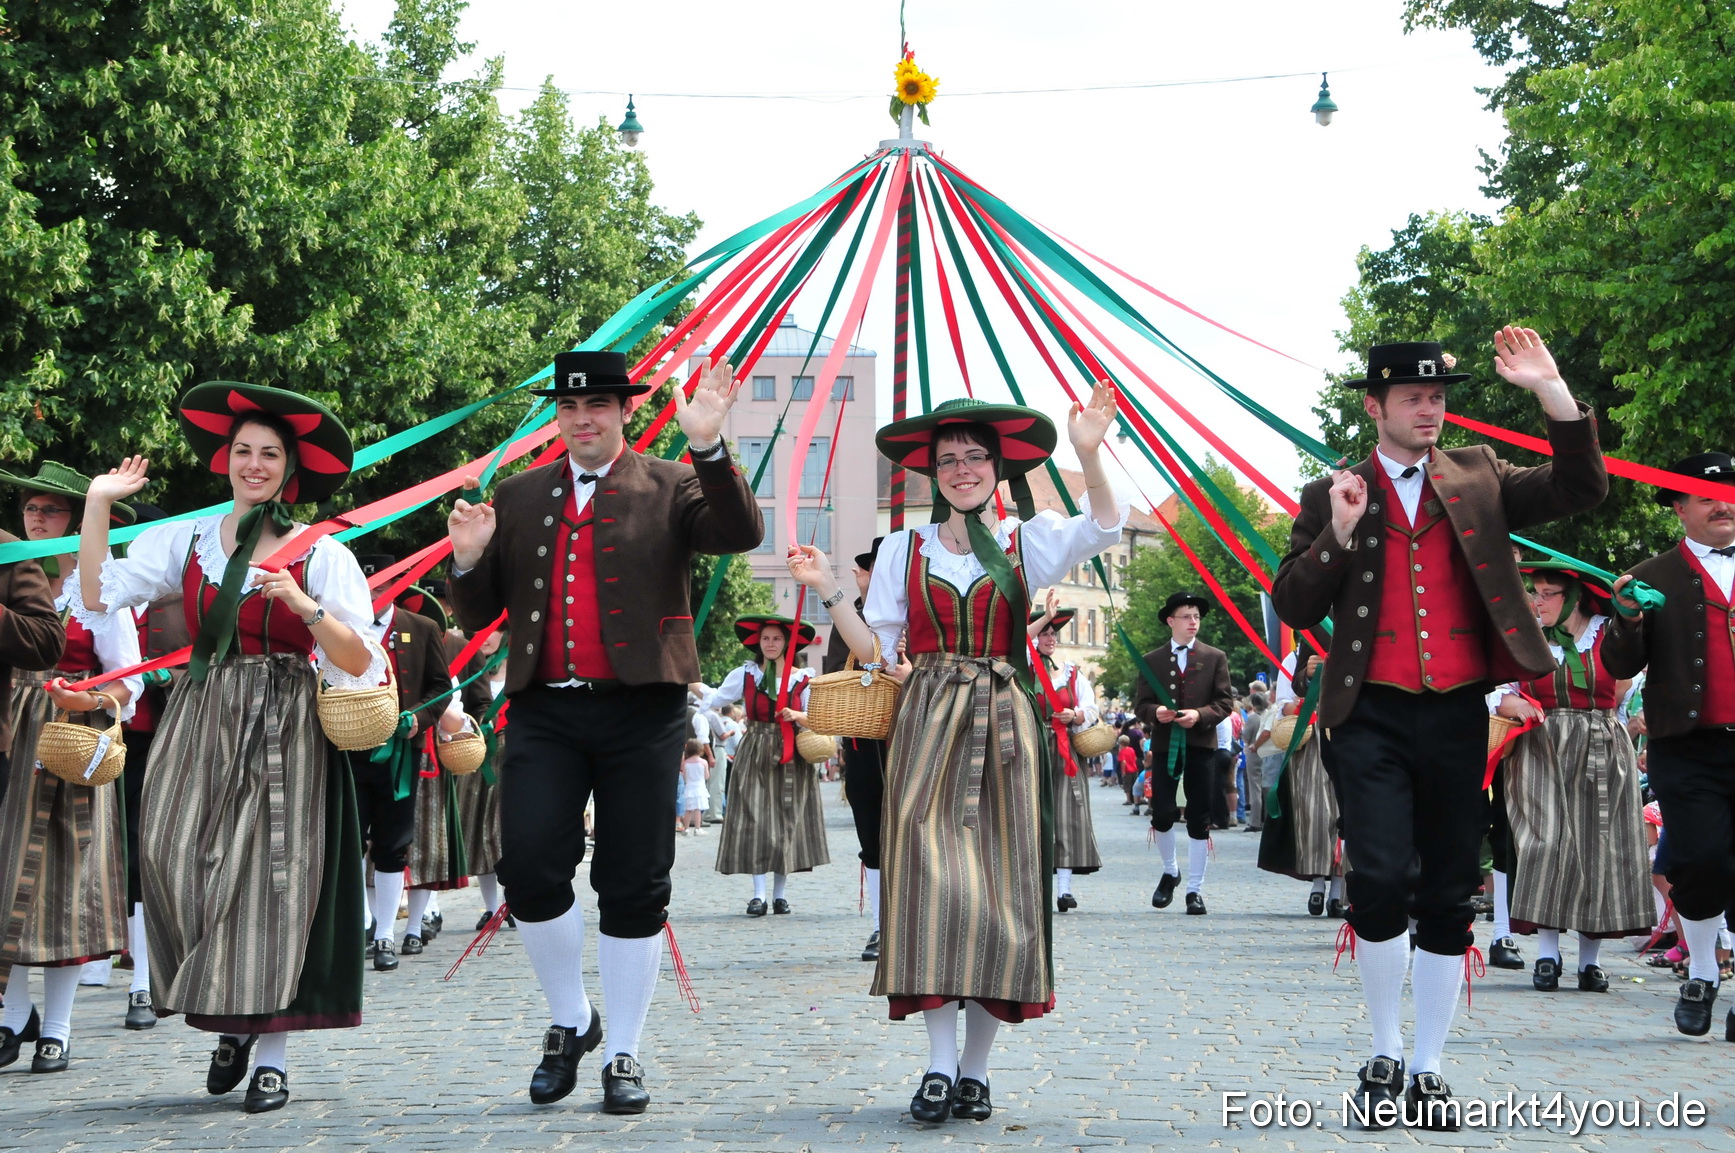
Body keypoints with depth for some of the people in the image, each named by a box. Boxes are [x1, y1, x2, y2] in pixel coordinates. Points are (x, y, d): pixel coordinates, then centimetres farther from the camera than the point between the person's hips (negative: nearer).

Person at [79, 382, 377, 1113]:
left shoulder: (320, 555, 2)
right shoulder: (187, 540, 9)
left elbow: (359, 663, -4)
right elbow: (100, 596, -1)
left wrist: (304, 605, -18)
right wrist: (98, 506, -1)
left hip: (283, 736, -2)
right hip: (198, 725, 3)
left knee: (270, 877, -5)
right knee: (181, 863, -6)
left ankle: (271, 1055, 1)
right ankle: (228, 1022, 16)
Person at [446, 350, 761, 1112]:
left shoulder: (670, 488, 5)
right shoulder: (517, 498, 14)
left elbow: (741, 534, -14)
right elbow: (477, 615, 14)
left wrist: (710, 449, -27)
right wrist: (470, 560, -7)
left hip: (641, 712, -2)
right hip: (544, 713, 2)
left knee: (634, 889, 2)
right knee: (530, 872, -7)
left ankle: (624, 1054, 14)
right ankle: (570, 1019, 16)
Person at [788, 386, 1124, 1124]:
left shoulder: (1028, 541, 7)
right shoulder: (904, 548, 10)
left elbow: (1104, 528, -12)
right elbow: (875, 647, 6)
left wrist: (1089, 453, -27)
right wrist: (829, 592, -8)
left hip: (1002, 728, 0)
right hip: (927, 728, 0)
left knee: (1001, 889, -1)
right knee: (932, 884, -9)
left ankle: (976, 1069, 7)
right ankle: (940, 1068, -8)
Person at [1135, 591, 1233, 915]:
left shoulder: (1215, 658, 8)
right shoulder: (1152, 660, 10)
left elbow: (1224, 702, 2)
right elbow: (1140, 704, 7)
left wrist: (1200, 715, -16)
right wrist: (1156, 712, -15)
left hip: (1201, 745, 0)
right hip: (1164, 744, 1)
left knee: (1199, 820, 0)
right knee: (1161, 814, -6)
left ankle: (1195, 889, 7)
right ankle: (1170, 871, 20)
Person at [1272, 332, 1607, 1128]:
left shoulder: (1479, 478, 10)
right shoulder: (1331, 496, 6)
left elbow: (1580, 489, -2)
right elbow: (1293, 608, 1)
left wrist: (1552, 391, -13)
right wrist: (1338, 533, -14)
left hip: (1457, 716, 2)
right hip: (1373, 718, -2)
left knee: (1449, 898, 7)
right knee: (1381, 882, -15)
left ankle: (1427, 1070, 18)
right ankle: (1383, 1055, 5)